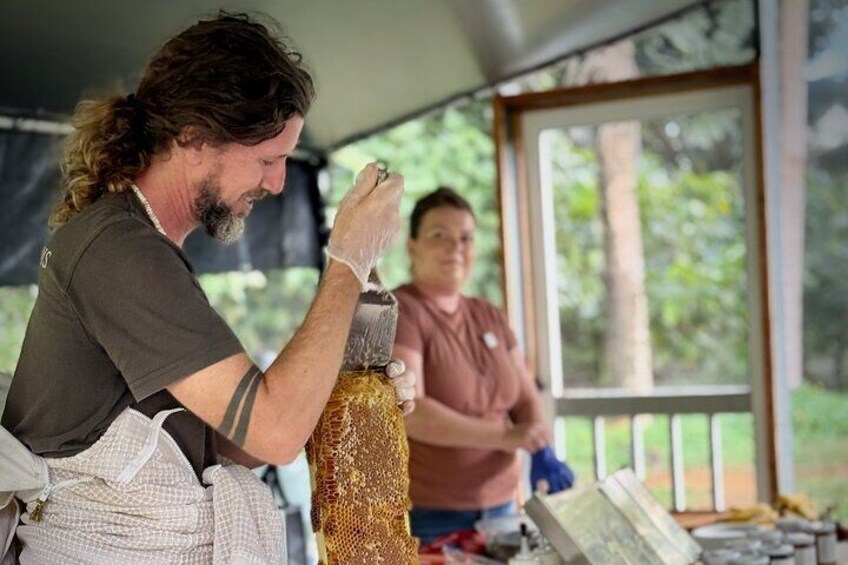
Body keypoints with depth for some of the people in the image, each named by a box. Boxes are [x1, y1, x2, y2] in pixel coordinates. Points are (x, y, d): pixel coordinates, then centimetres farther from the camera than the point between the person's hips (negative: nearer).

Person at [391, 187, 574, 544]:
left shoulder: (489, 317, 12)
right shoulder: (399, 312, -9)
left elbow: (526, 399, 10)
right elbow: (408, 412, -21)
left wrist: (543, 454, -10)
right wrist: (504, 438, -22)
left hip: (499, 504, 6)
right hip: (424, 515, -6)